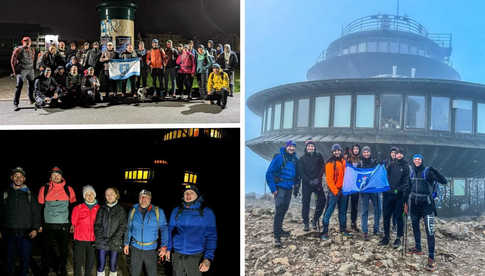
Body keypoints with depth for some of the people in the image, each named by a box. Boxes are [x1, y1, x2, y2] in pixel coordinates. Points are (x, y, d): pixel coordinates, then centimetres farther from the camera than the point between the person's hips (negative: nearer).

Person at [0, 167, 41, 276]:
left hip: (25, 233, -1)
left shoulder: (29, 194, 7)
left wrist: (35, 228, -5)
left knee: (26, 258, 0)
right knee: (10, 259, 6)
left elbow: (36, 212, 5)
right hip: (9, 233, 1)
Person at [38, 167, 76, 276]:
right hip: (48, 226, 0)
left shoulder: (69, 190, 5)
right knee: (46, 250, 4)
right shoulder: (44, 189, 5)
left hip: (64, 226, 0)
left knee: (63, 250, 5)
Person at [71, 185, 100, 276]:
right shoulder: (78, 208, 2)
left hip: (93, 241, 2)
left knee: (90, 263, 11)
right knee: (78, 263, 0)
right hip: (80, 240, -1)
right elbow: (73, 223, 9)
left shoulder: (99, 209, 4)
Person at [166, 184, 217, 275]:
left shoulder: (207, 212, -4)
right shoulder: (176, 211, 6)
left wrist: (208, 259, -15)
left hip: (196, 257, -3)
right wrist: (168, 248, 11)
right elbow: (171, 230, 16)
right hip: (177, 255, 3)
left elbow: (211, 237, -7)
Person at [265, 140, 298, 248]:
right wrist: (273, 189, -15)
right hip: (280, 188, -6)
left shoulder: (295, 159, 5)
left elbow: (296, 173, 21)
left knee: (284, 209, 16)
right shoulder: (279, 158, -13)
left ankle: (279, 230, 32)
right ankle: (277, 237, -13)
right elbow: (269, 173, -13)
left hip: (289, 188, 7)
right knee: (278, 211, -12)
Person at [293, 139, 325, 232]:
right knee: (305, 203, 0)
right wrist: (309, 181, -12)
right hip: (306, 184, -1)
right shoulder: (302, 159, 3)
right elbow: (300, 172, -2)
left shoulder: (319, 156, 6)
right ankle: (306, 223, 9)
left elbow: (322, 168, 2)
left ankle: (315, 220, 7)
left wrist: (318, 179, -11)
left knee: (322, 200, -8)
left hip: (317, 183, 1)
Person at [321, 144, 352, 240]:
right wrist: (335, 191, -15)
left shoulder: (343, 161, 10)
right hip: (334, 190, -7)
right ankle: (325, 232, -5)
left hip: (343, 190, 7)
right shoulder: (330, 163, -9)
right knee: (329, 211, -7)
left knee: (343, 210, 15)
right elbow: (329, 179, -13)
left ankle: (343, 229, 26)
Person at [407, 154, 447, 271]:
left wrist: (434, 171, -30)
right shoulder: (411, 172, 7)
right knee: (415, 226, 18)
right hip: (414, 203, 6)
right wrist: (406, 202, 17)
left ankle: (431, 258, -13)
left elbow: (444, 181, -17)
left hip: (426, 204, -6)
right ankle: (418, 248, 37)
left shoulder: (428, 171, -9)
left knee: (430, 231, -12)